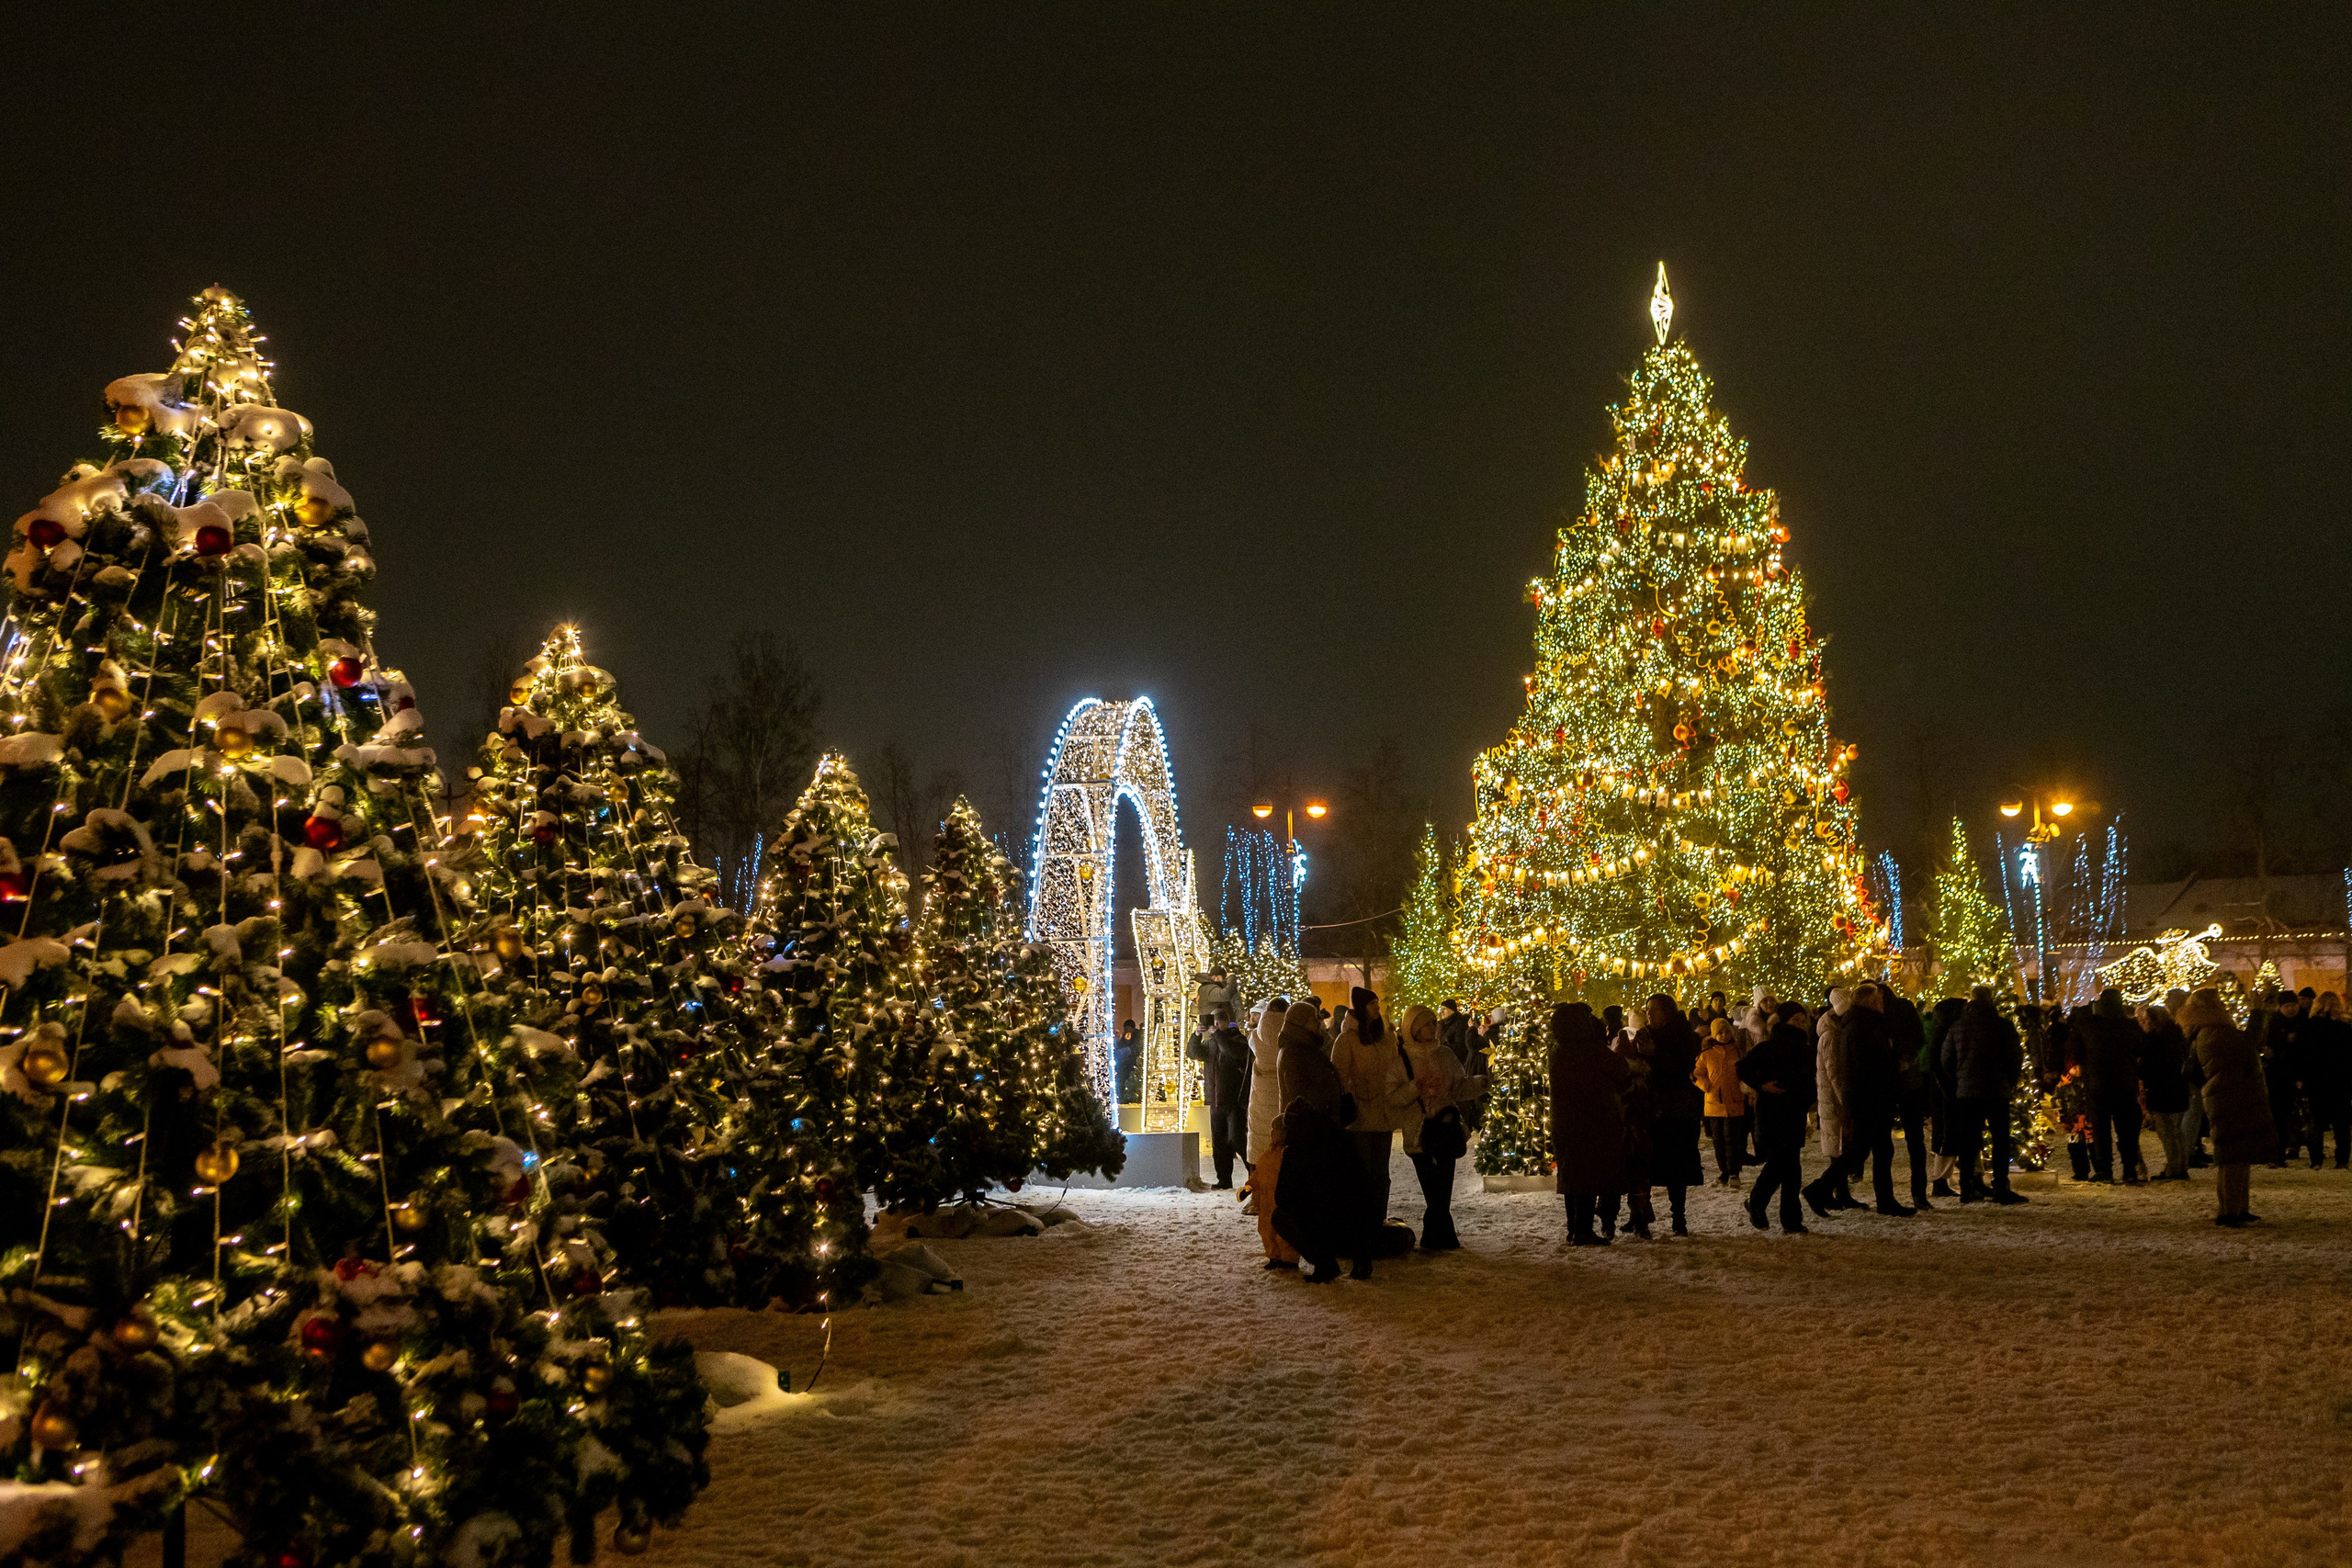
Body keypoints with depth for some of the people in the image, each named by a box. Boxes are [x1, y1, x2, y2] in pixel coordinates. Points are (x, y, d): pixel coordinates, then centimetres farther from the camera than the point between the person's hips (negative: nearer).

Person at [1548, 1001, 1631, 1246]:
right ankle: (1583, 1231, -4)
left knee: (1572, 1176, 14)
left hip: (1564, 1124, 7)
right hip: (1593, 1124, -7)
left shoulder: (1557, 1051, 4)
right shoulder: (1592, 1050, -18)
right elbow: (1621, 1071, -6)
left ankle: (1575, 1230, 20)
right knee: (1592, 1175, -1)